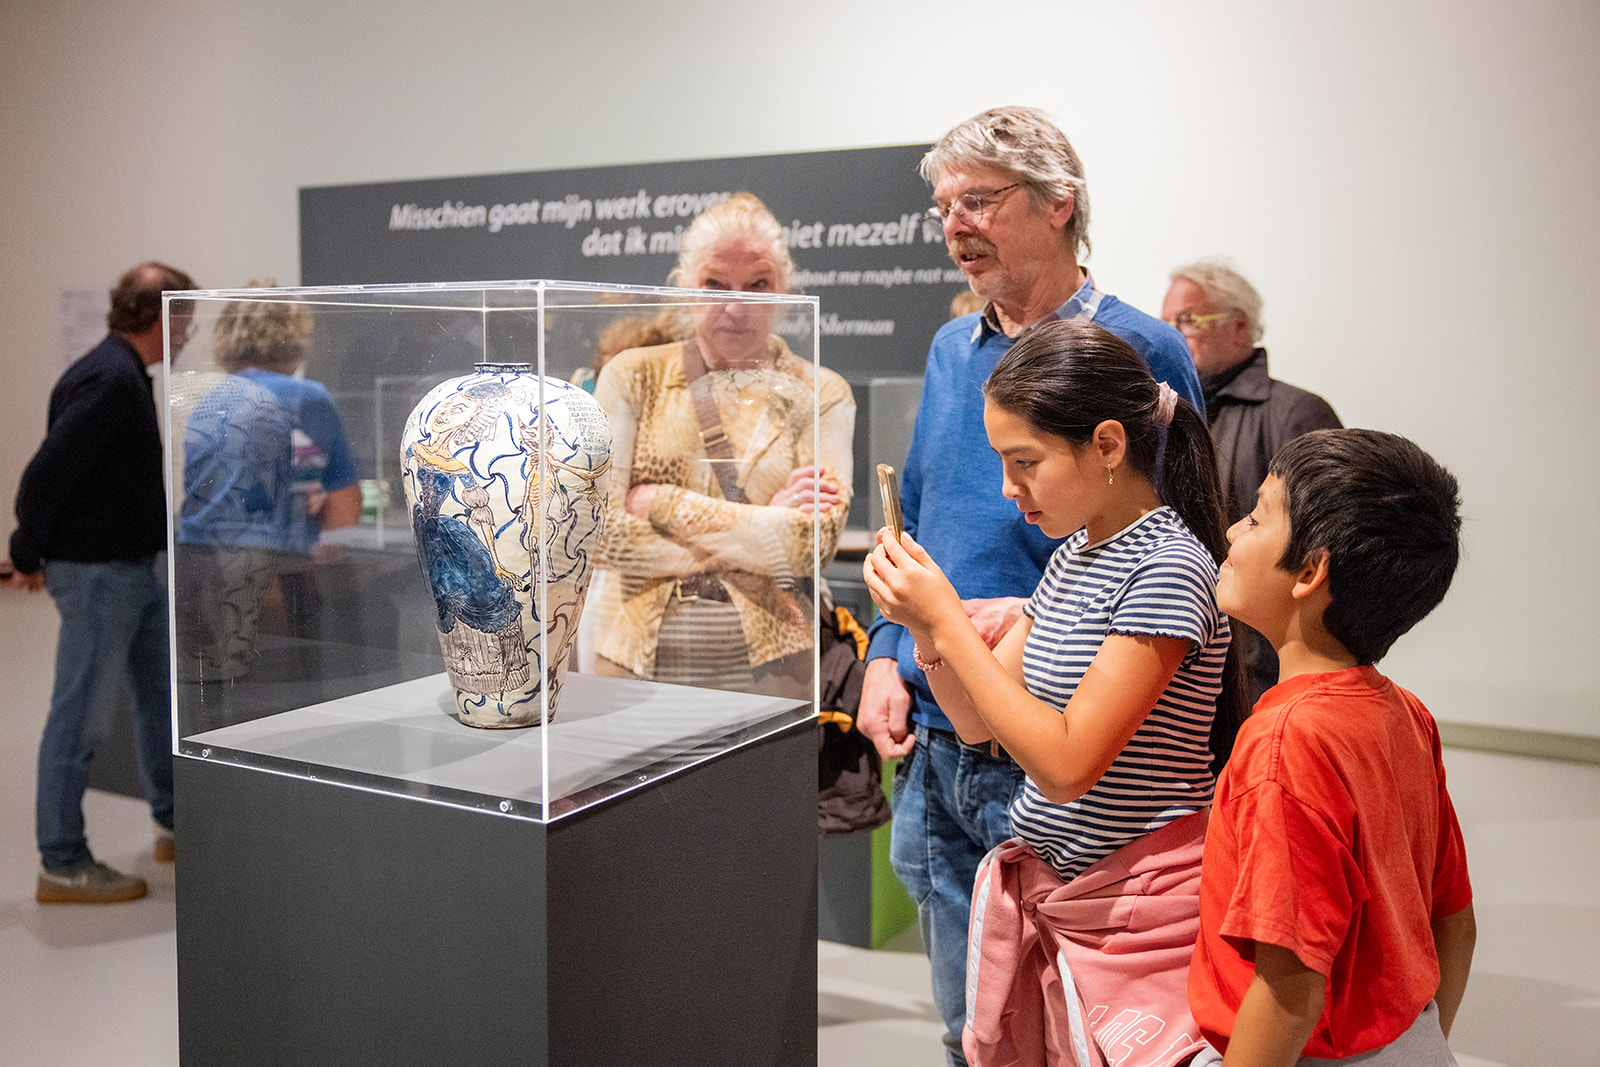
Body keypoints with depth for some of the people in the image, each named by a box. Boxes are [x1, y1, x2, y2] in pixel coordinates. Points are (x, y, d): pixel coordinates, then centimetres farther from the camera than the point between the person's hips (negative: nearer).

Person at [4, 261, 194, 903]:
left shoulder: (124, 375, 12)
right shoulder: (111, 381, -21)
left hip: (133, 567, 11)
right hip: (97, 572, -11)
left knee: (162, 690, 19)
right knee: (81, 717, -1)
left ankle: (175, 824, 34)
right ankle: (62, 866, 10)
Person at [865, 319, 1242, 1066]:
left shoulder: (1168, 569, -18)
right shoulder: (1075, 553, 8)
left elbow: (1065, 765, -22)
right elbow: (977, 722, 9)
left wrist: (946, 620, -20)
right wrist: (921, 627, -9)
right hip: (1049, 880, 7)